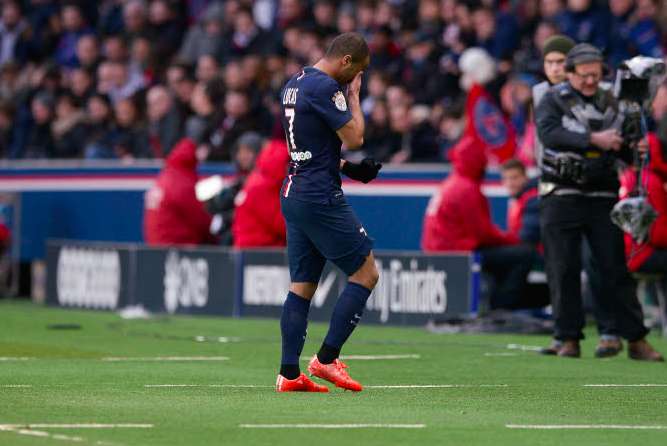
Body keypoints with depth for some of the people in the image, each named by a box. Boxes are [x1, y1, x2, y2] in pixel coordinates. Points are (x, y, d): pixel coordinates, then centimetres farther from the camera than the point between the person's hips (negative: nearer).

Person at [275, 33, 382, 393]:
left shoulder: (294, 84, 16)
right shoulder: (325, 87, -15)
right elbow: (354, 137, -14)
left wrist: (342, 165, 16)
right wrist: (354, 97, 0)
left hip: (293, 194, 10)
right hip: (320, 197, -10)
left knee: (302, 285, 10)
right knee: (366, 272, -2)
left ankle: (289, 374, 5)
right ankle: (326, 359, -4)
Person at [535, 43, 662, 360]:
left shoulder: (611, 104, 12)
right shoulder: (553, 101, 2)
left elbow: (624, 151, 12)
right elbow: (548, 133, -18)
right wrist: (593, 140, -25)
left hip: (603, 198, 2)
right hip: (562, 199, -2)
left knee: (616, 269, 0)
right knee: (564, 271, 0)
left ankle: (636, 340, 1)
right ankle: (569, 339, 8)